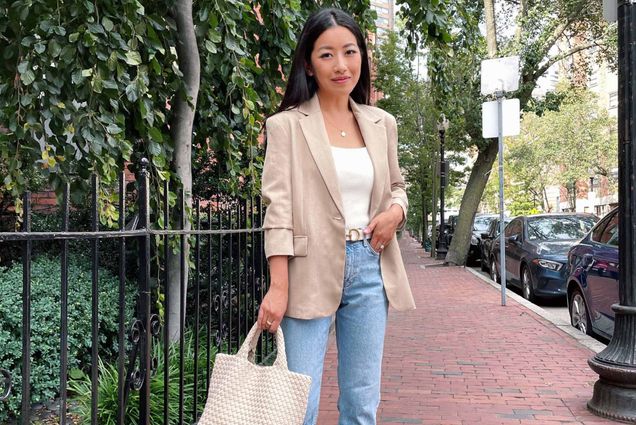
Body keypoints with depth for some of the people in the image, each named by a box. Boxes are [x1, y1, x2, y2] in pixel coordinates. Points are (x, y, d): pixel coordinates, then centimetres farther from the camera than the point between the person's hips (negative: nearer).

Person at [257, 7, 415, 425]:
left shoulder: (382, 124, 10)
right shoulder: (287, 125, -3)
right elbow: (279, 207, -8)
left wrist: (397, 211, -2)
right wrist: (279, 286, -15)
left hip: (370, 268, 4)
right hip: (312, 270, -4)